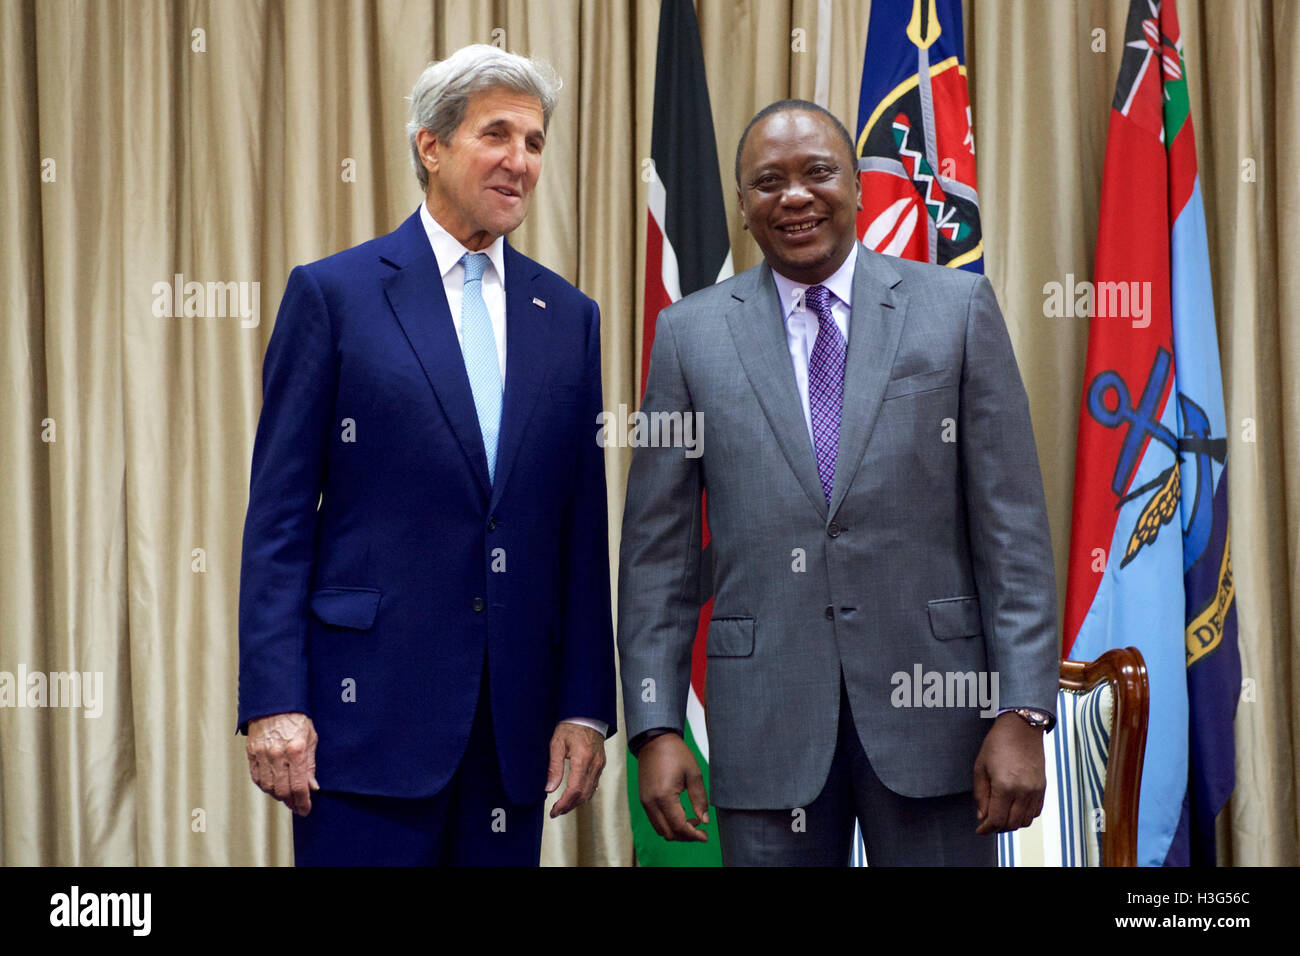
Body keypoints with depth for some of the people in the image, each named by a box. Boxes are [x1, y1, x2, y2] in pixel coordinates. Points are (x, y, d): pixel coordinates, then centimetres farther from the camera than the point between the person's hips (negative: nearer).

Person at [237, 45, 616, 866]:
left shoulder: (568, 318, 11)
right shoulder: (333, 293, 0)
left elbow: (584, 530, 10)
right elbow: (279, 515, -3)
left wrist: (586, 707, 5)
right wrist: (273, 703, -10)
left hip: (518, 719, 4)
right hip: (370, 705, -3)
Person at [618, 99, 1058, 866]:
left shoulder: (957, 307, 3)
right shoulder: (692, 333, 6)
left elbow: (1013, 524, 0)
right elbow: (658, 550, 5)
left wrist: (1023, 714, -7)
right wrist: (656, 726, -2)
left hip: (930, 700, 0)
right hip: (766, 715, 1)